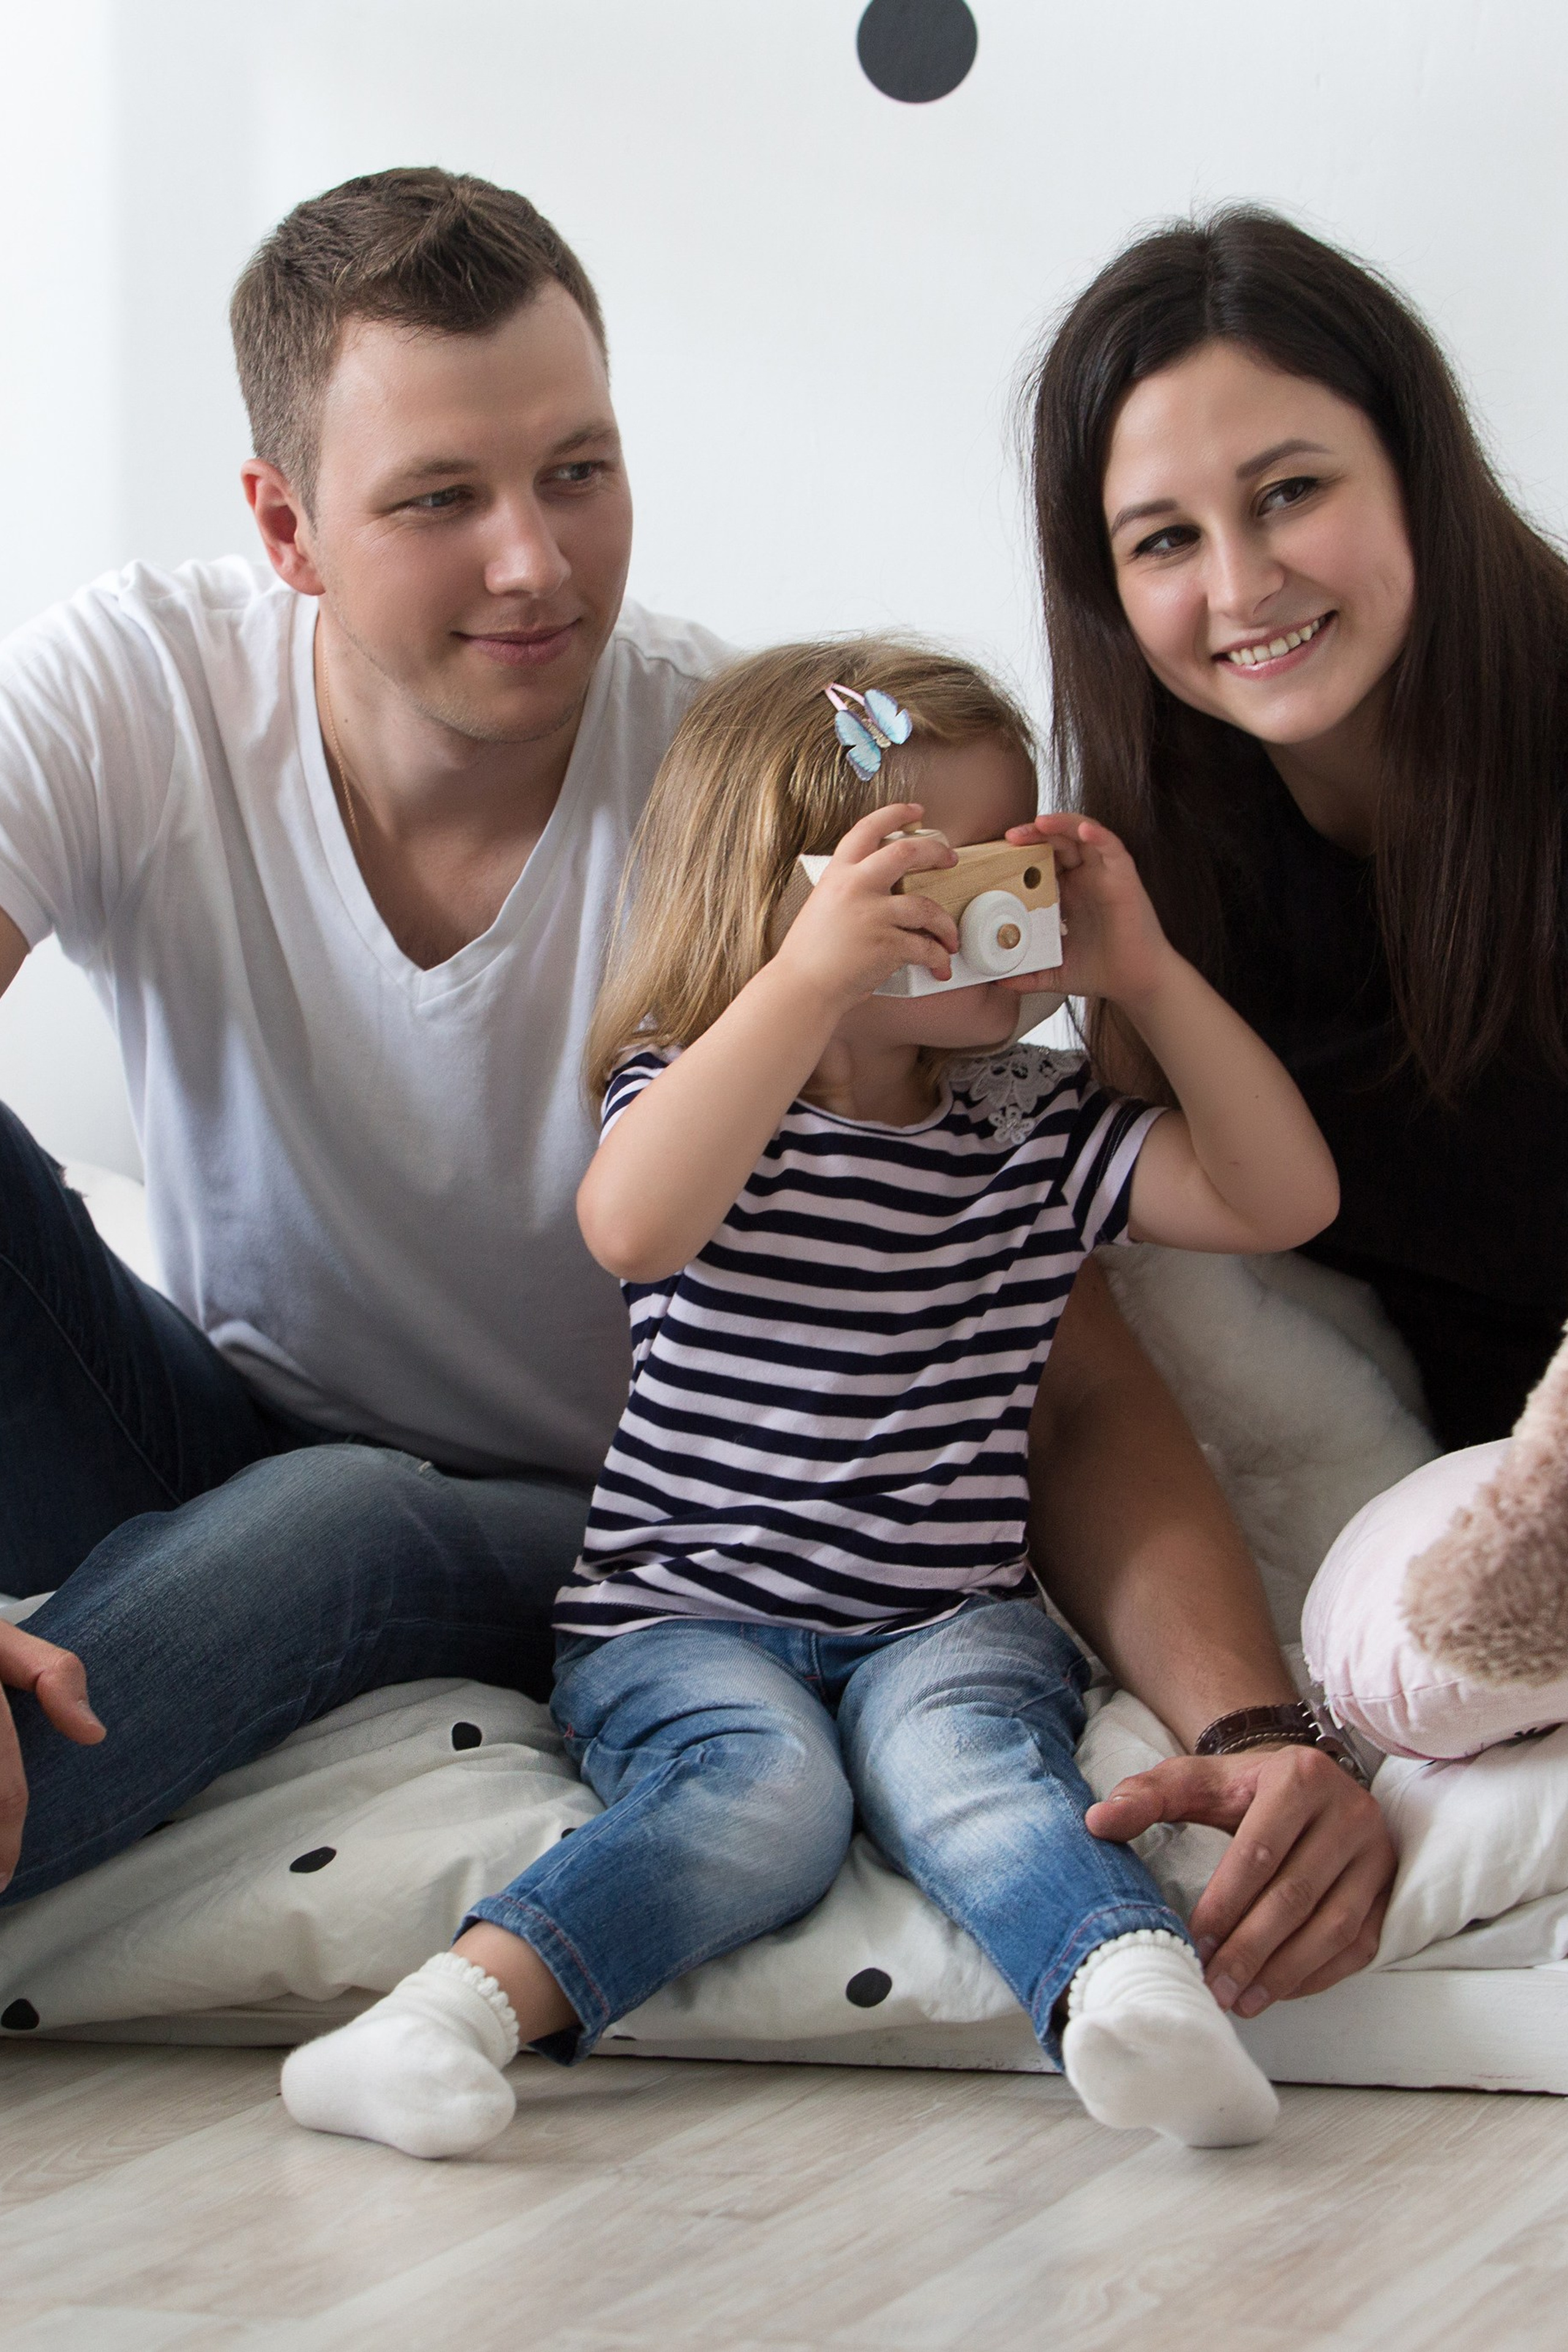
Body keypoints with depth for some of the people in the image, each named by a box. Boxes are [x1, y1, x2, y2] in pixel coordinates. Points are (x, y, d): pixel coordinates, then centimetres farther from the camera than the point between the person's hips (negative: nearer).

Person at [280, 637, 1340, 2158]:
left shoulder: (1036, 1128, 13)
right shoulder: (697, 1087, -2)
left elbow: (1283, 1200, 7)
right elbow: (632, 1227, -26)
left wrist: (1147, 973, -1)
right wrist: (816, 971, -30)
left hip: (945, 1620, 3)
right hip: (686, 1619, -3)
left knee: (955, 1747, -31)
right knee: (763, 1783, -33)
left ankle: (1130, 1987, -58)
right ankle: (449, 2014, -47)